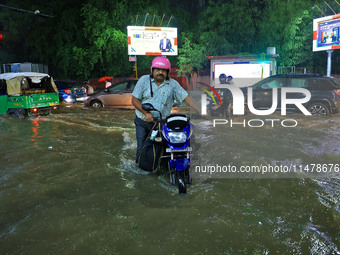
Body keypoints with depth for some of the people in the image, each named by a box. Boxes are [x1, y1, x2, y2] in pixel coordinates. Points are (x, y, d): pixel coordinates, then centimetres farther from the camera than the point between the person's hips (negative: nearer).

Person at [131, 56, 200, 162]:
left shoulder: (173, 84, 2)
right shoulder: (144, 80, 0)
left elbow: (187, 98, -4)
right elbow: (134, 100, -2)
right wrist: (146, 113, -15)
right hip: (142, 122, 0)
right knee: (141, 149, -2)